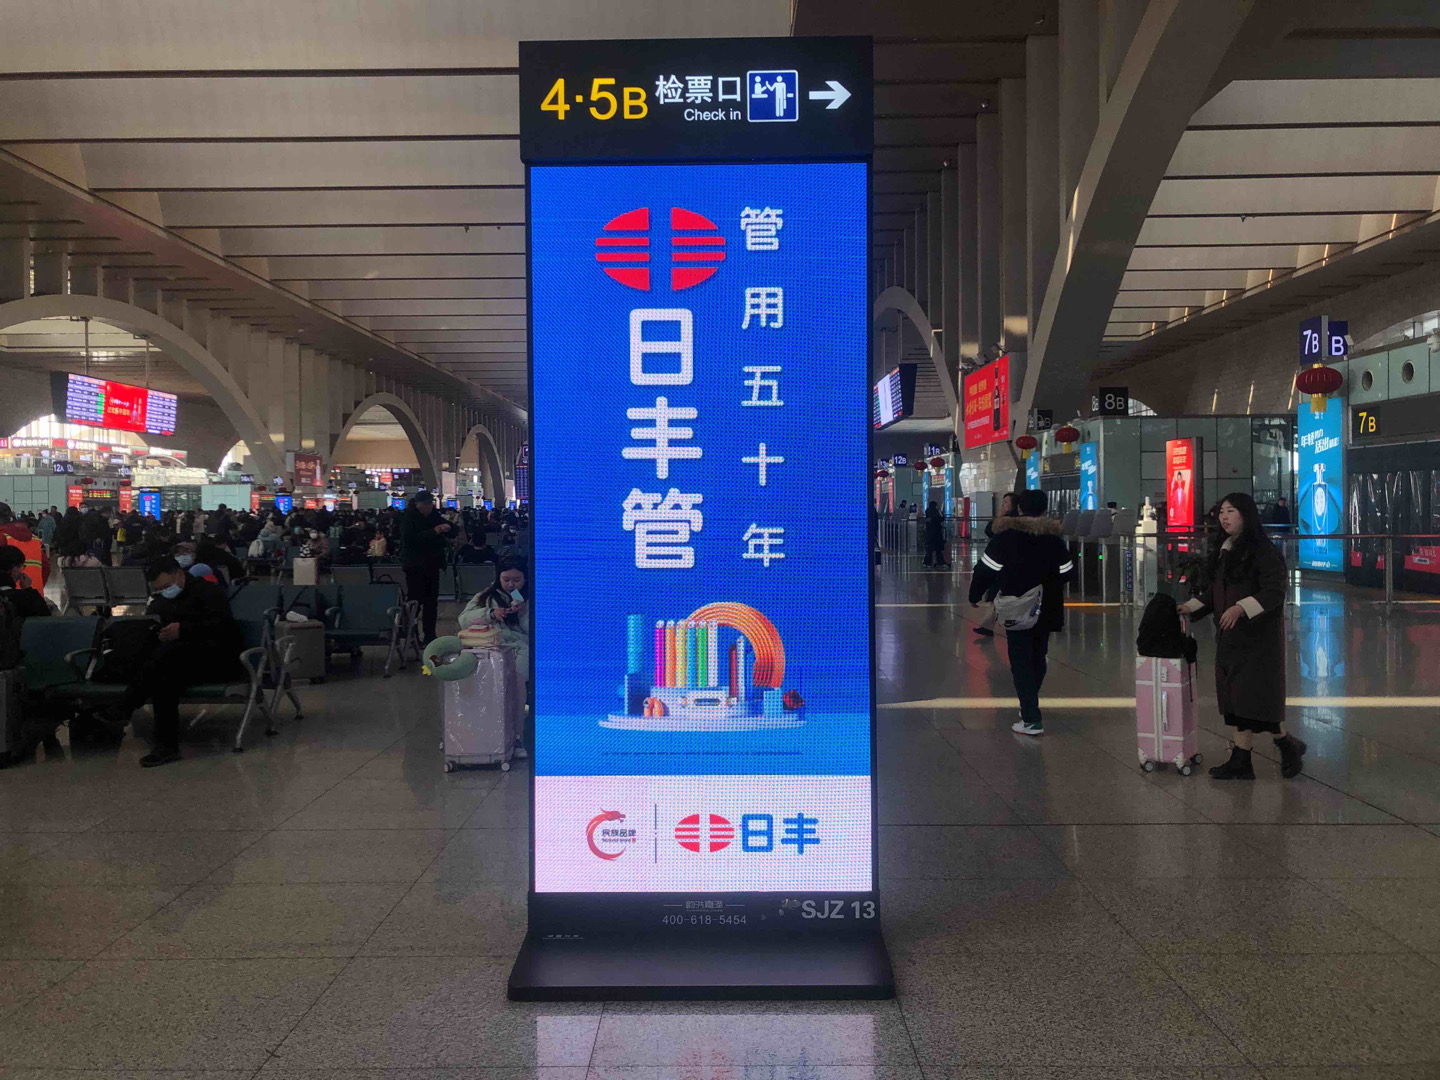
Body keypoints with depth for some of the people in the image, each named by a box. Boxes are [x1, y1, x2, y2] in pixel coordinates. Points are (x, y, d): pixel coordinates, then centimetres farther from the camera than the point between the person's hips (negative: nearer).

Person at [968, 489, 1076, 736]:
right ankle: (1030, 704, 34)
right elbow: (1067, 573, 9)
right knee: (1038, 657, 19)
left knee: (1021, 661, -3)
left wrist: (975, 595, 3)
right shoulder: (1054, 538, 3)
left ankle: (1031, 719, -9)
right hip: (1046, 610, 5)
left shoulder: (1006, 537, -11)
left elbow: (986, 570, -11)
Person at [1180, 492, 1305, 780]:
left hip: (1258, 635, -8)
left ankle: (1288, 746, 19)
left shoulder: (1263, 551, -12)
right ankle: (1241, 762, 12)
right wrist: (1191, 607, 9)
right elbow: (1215, 591, 21)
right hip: (1231, 635, 8)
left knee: (1254, 697, -4)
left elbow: (1274, 592, -19)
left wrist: (1241, 608, -30)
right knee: (1234, 696, 7)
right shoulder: (1224, 552, 13)